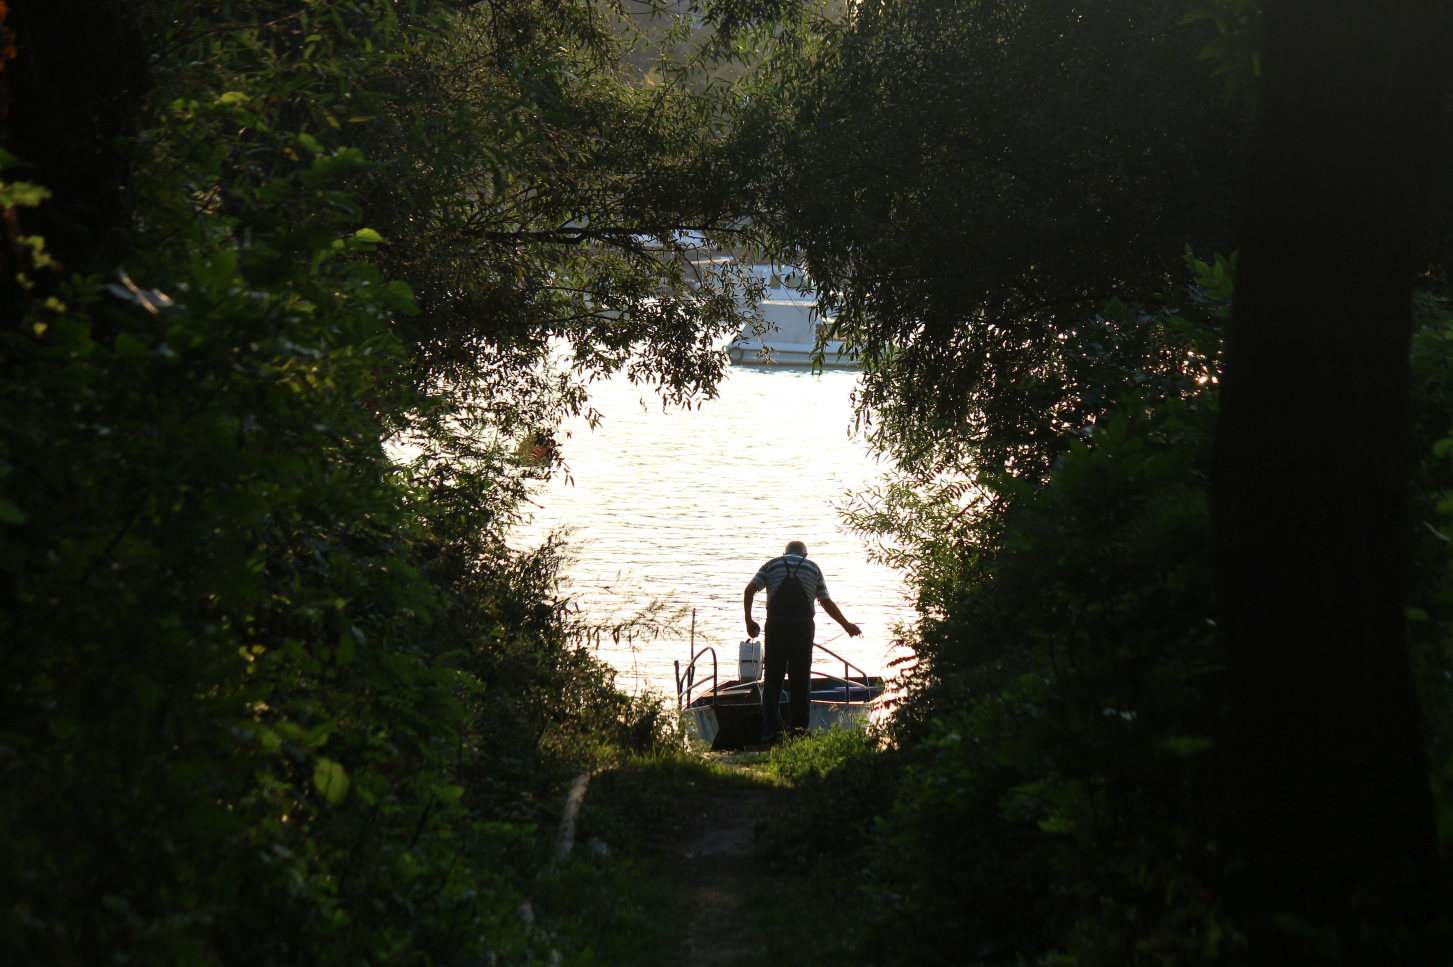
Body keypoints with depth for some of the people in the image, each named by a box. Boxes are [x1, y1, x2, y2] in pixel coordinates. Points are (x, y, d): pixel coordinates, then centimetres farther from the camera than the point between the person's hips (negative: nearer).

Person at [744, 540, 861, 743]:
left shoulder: (772, 565, 17)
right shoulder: (813, 568, 18)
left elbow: (749, 590, 5)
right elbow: (827, 603, 15)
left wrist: (749, 621, 12)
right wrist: (847, 626, 25)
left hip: (776, 624, 0)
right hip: (803, 625, 0)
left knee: (773, 679, 4)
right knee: (801, 678, 8)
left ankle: (772, 730, 1)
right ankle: (799, 726, 4)